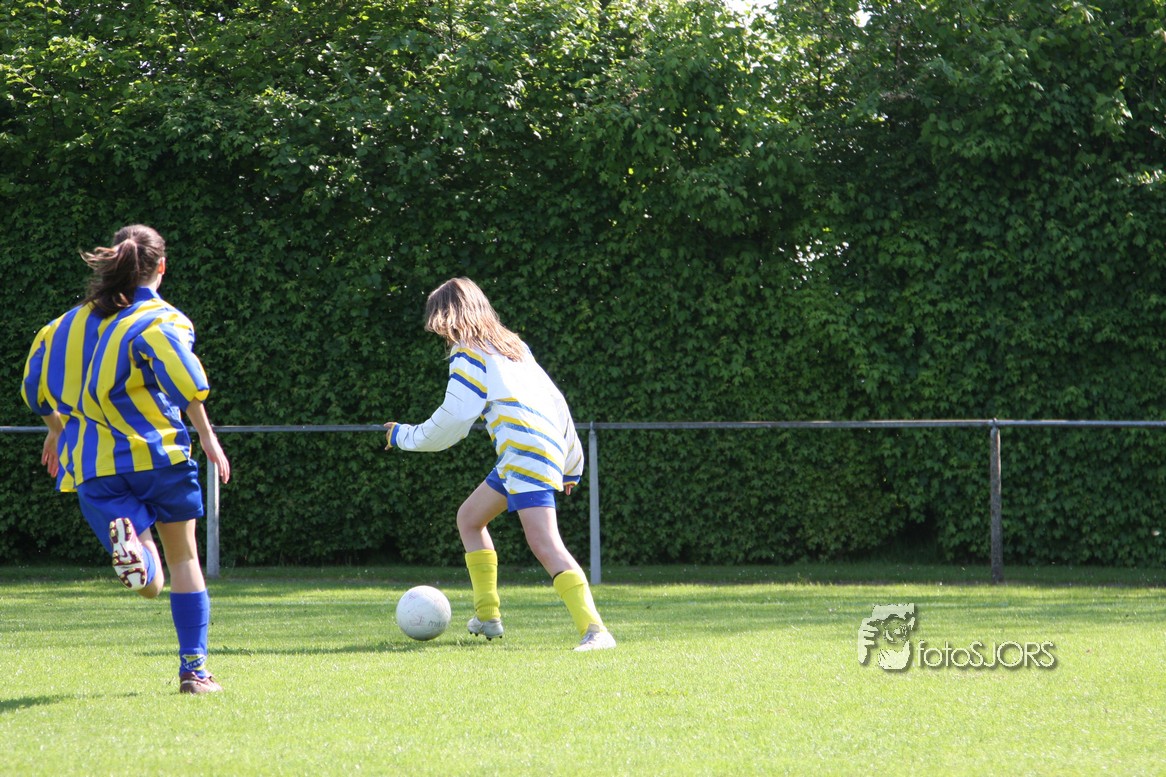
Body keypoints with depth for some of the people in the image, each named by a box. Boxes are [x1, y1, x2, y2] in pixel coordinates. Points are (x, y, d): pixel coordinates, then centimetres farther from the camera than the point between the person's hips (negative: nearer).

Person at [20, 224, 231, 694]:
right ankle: (194, 670, 10)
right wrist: (207, 436, -14)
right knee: (184, 560, 15)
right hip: (158, 452, -3)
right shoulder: (160, 318, 0)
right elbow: (184, 380, -20)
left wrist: (57, 431, 38)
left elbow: (36, 387, 23)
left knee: (149, 583, -2)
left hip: (94, 466, 3)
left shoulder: (74, 321, 16)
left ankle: (124, 536, -36)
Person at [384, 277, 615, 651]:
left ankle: (595, 630, -32)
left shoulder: (468, 354, -1)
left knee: (545, 545, -20)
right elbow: (555, 399, 23)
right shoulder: (510, 346, 24)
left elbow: (451, 423, -5)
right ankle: (487, 617, 24)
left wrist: (403, 436, 12)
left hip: (526, 450, -10)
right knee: (469, 518, 22)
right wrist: (572, 465, 29)